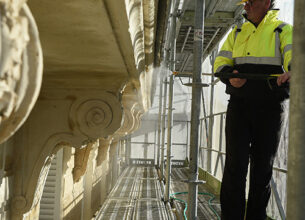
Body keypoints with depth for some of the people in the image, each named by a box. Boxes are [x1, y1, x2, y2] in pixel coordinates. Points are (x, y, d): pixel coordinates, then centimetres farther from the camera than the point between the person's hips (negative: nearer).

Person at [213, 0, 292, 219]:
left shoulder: (284, 31, 3)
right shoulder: (237, 32, 15)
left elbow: (294, 57, -15)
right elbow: (221, 63, 13)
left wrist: (291, 72, -39)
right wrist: (230, 77, -11)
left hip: (270, 109, -2)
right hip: (239, 106, 2)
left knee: (263, 166, 6)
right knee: (236, 163, -6)